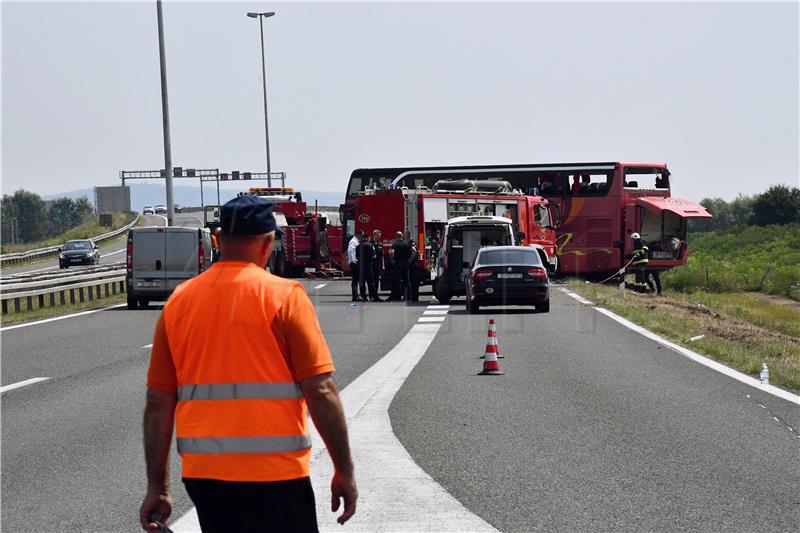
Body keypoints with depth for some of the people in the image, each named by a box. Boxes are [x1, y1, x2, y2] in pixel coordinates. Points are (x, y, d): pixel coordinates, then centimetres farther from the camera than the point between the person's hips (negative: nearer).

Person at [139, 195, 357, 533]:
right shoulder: (284, 295, -6)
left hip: (202, 475, 5)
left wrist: (157, 487, 11)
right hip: (273, 474, -5)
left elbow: (158, 403, 6)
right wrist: (344, 471, -3)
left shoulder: (178, 301, 7)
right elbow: (321, 391, -11)